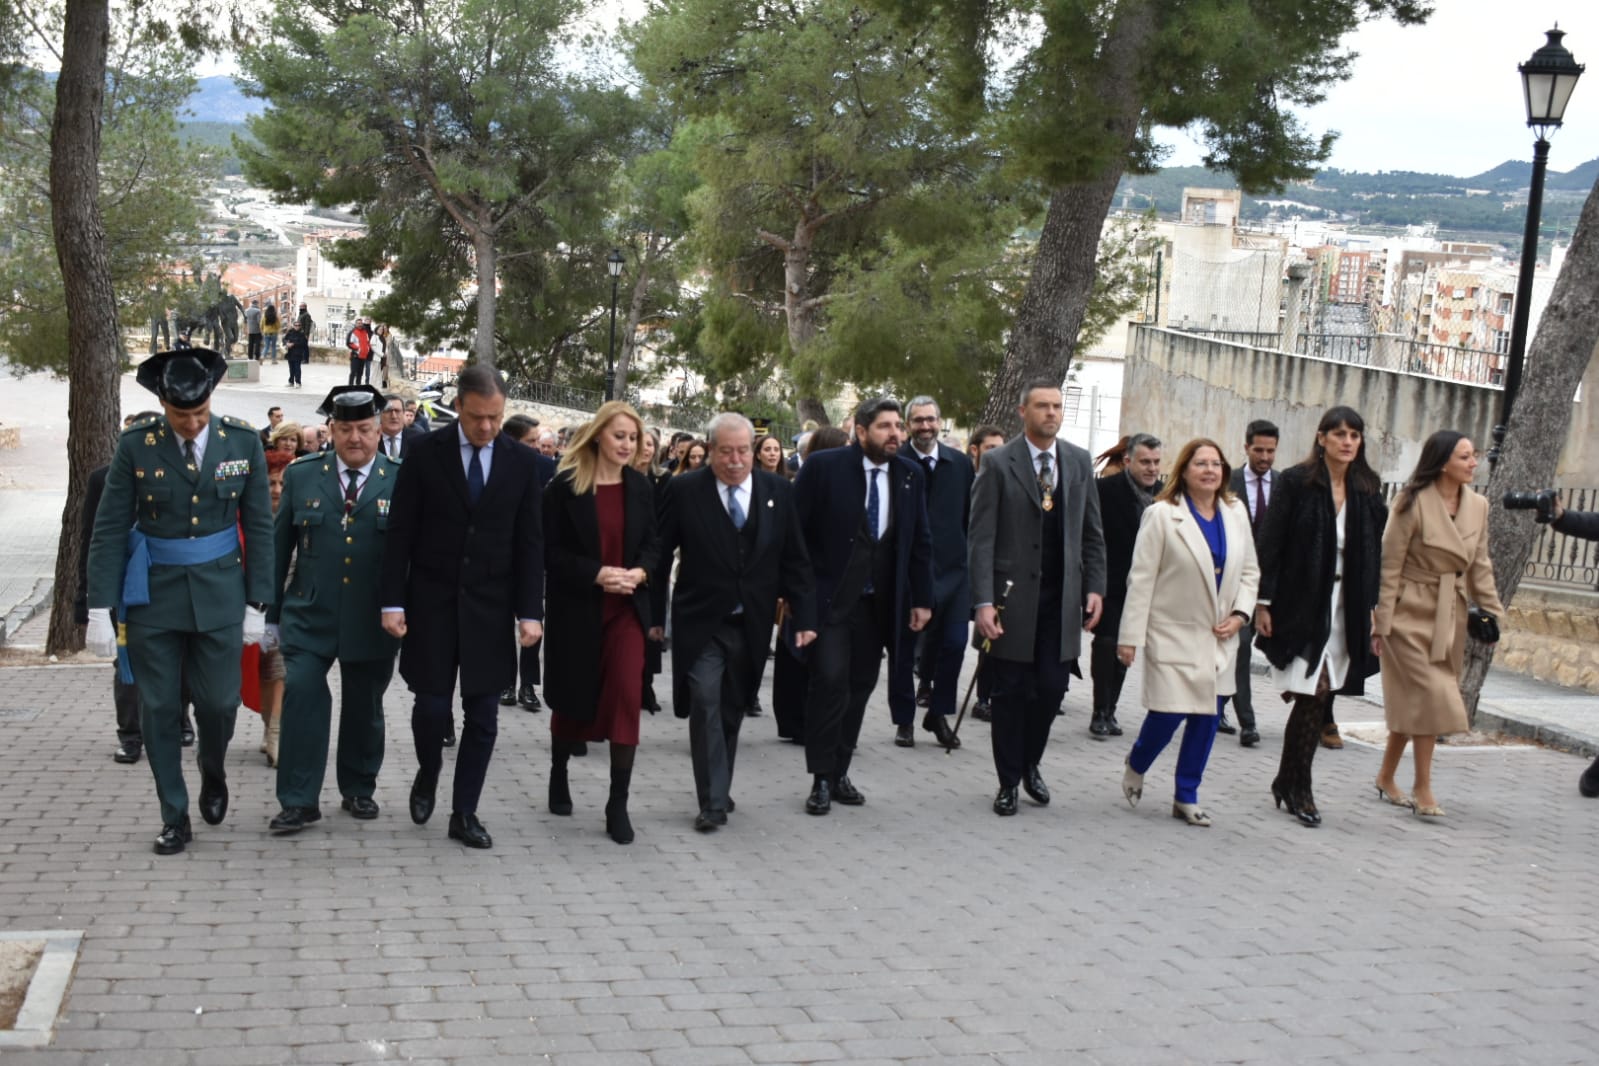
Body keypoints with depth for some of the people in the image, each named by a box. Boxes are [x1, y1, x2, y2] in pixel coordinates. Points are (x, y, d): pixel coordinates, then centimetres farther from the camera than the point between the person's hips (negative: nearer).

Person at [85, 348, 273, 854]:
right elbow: (110, 529, -5)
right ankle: (174, 818, 17)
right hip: (153, 594, 0)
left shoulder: (242, 441, -4)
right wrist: (101, 607, -9)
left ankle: (213, 775, 34)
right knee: (159, 709, 4)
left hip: (220, 594, 0)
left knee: (219, 702, 2)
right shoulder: (136, 445, -7)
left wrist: (257, 603, 0)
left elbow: (259, 526, 2)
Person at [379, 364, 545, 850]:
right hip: (432, 603, -1)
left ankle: (465, 813, 14)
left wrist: (530, 611, -3)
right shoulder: (426, 453, -3)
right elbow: (400, 532, -2)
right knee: (432, 705, -2)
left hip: (490, 608, 1)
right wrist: (393, 601, -7)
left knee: (482, 715, 2)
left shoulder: (521, 462, 1)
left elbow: (529, 542, 3)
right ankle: (428, 775, 29)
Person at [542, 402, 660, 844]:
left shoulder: (640, 486, 5)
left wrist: (639, 572, -11)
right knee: (573, 695, 11)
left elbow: (652, 542, 10)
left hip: (626, 608, 2)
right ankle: (558, 773, 39)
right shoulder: (565, 485, -6)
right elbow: (551, 551, -7)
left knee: (627, 696, -11)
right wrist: (596, 574, -19)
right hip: (577, 607, -2)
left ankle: (618, 804, -6)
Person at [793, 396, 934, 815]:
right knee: (830, 679, -12)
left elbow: (920, 542, 11)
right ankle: (821, 778, -2)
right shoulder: (823, 466, -8)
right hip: (829, 598, -4)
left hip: (879, 603, 4)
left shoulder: (910, 475, 5)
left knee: (860, 686, 7)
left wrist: (922, 598, 8)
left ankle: (840, 773, 18)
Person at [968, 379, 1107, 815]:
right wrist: (983, 602, -15)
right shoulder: (999, 463, -5)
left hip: (1062, 600, 3)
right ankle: (1008, 782, 18)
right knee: (1012, 693, 4)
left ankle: (1030, 763, 27)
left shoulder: (1079, 462, 8)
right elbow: (981, 538, -8)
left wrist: (1094, 588, 2)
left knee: (1051, 689, 2)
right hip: (1014, 597, -3)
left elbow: (1092, 533, 12)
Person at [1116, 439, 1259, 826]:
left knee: (1207, 718, 6)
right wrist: (1130, 636, -12)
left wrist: (1239, 613, -3)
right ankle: (1135, 766, 21)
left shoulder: (1235, 513, 6)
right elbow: (1142, 579, -9)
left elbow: (1249, 571, 13)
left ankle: (1186, 798, 18)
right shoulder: (1162, 515, -9)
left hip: (1219, 637, 5)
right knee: (1169, 713, -10)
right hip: (1173, 633, -5)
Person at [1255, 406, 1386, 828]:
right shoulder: (1295, 482, -4)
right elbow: (1271, 544, -5)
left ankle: (1289, 783, 19)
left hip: (1346, 607, 4)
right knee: (1312, 697, -7)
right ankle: (1298, 788, 6)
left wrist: (1375, 610, 3)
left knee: (1317, 697, 5)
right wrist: (1264, 602, -9)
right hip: (1302, 603, -4)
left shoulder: (1367, 490, 8)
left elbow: (1375, 552, 9)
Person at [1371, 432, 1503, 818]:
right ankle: (1423, 789, -1)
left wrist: (1494, 613, 6)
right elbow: (1390, 565, -11)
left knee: (1414, 700, 10)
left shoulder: (1477, 506, 5)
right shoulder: (1413, 503, -13)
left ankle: (1387, 778, 24)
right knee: (1431, 696, -10)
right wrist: (1381, 623, -13)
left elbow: (1480, 567, 12)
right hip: (1410, 612, -6)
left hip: (1450, 616, 6)